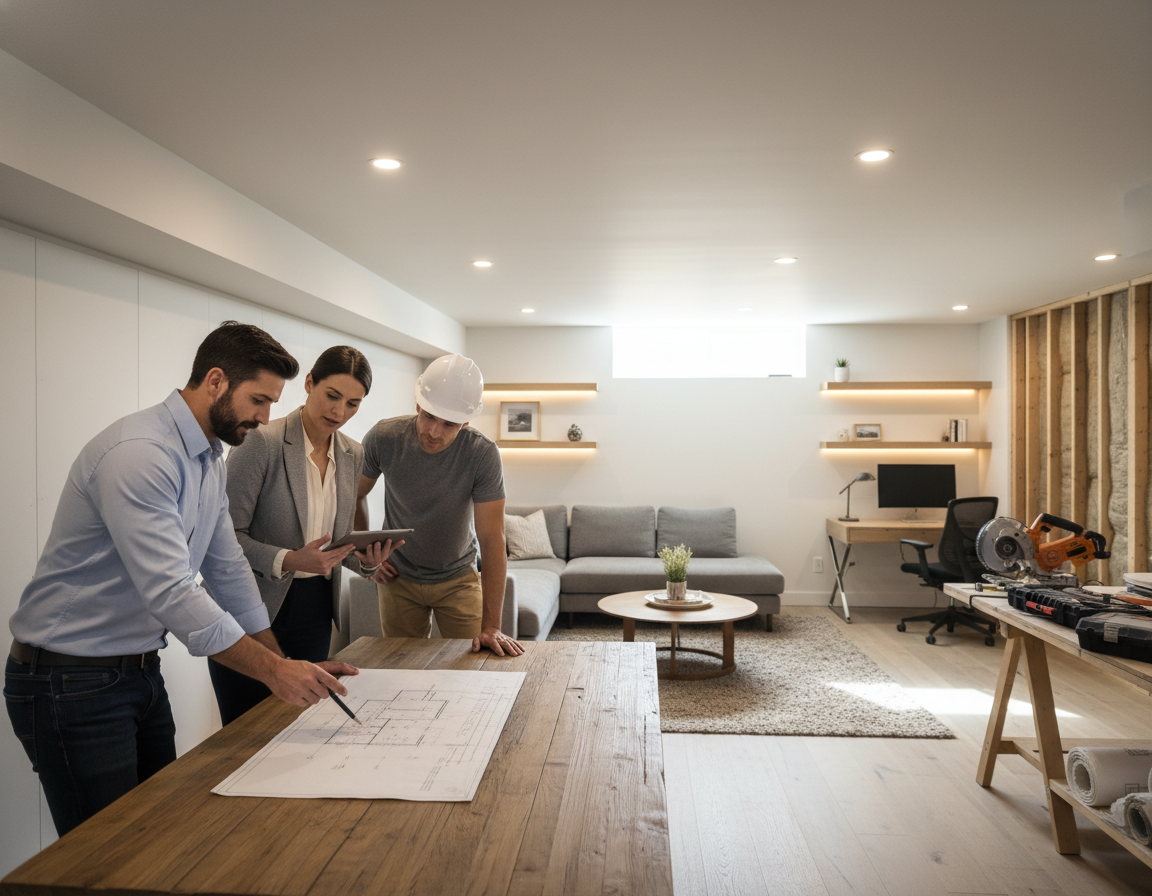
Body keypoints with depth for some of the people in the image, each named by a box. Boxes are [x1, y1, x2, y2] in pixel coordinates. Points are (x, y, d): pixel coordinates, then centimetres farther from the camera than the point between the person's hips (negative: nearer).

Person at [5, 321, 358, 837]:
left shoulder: (211, 461, 8)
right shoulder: (139, 454, -25)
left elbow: (227, 569, 12)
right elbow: (171, 594, -31)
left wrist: (285, 666, 9)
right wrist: (273, 671, -27)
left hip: (141, 672, 9)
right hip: (71, 681, -9)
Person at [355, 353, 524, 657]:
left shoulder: (483, 454, -26)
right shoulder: (383, 438, -20)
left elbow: (492, 540, -26)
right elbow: (354, 495, 1)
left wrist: (491, 626, -28)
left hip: (459, 579, -1)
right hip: (399, 578, 1)